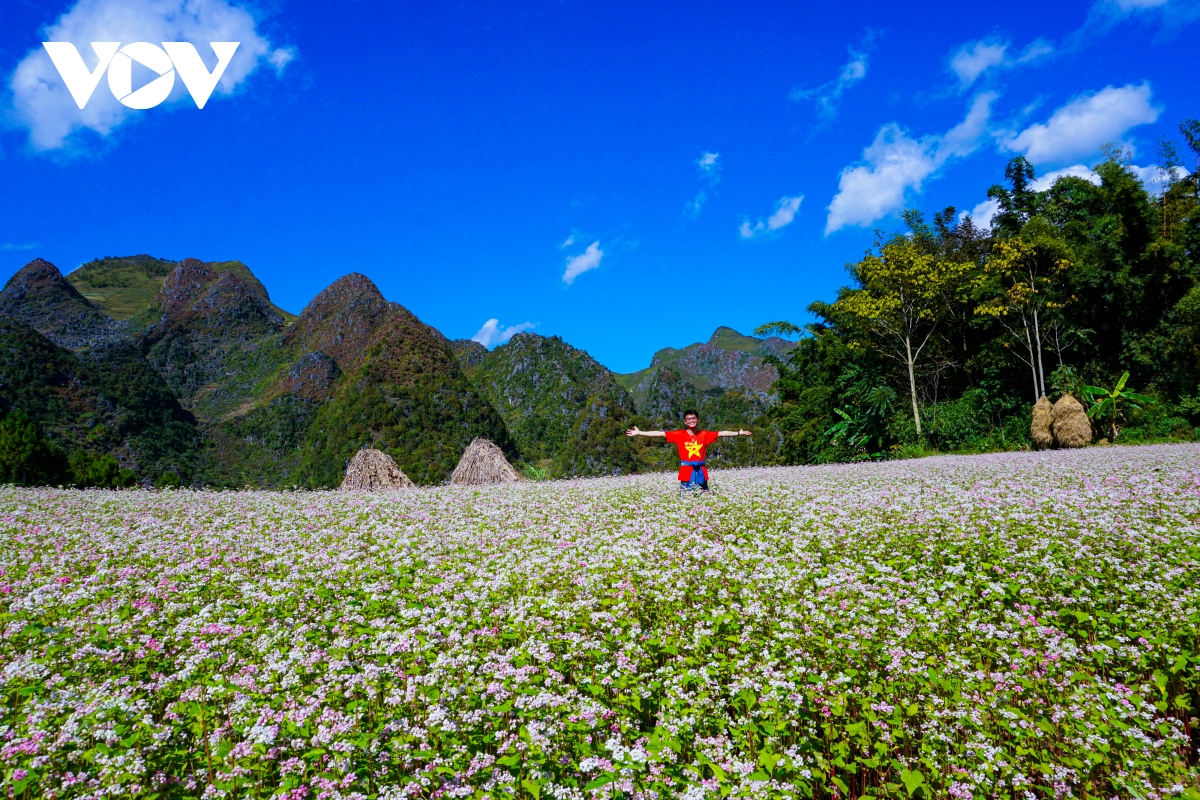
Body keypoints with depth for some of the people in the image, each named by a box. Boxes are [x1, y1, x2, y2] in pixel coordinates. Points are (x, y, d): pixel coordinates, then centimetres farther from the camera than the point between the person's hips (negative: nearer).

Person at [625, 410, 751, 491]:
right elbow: (660, 433, -4)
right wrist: (639, 433, -6)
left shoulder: (704, 435, 5)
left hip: (700, 470, 2)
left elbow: (721, 433, 9)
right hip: (686, 471, -2)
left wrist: (739, 433, 8)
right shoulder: (679, 435, -1)